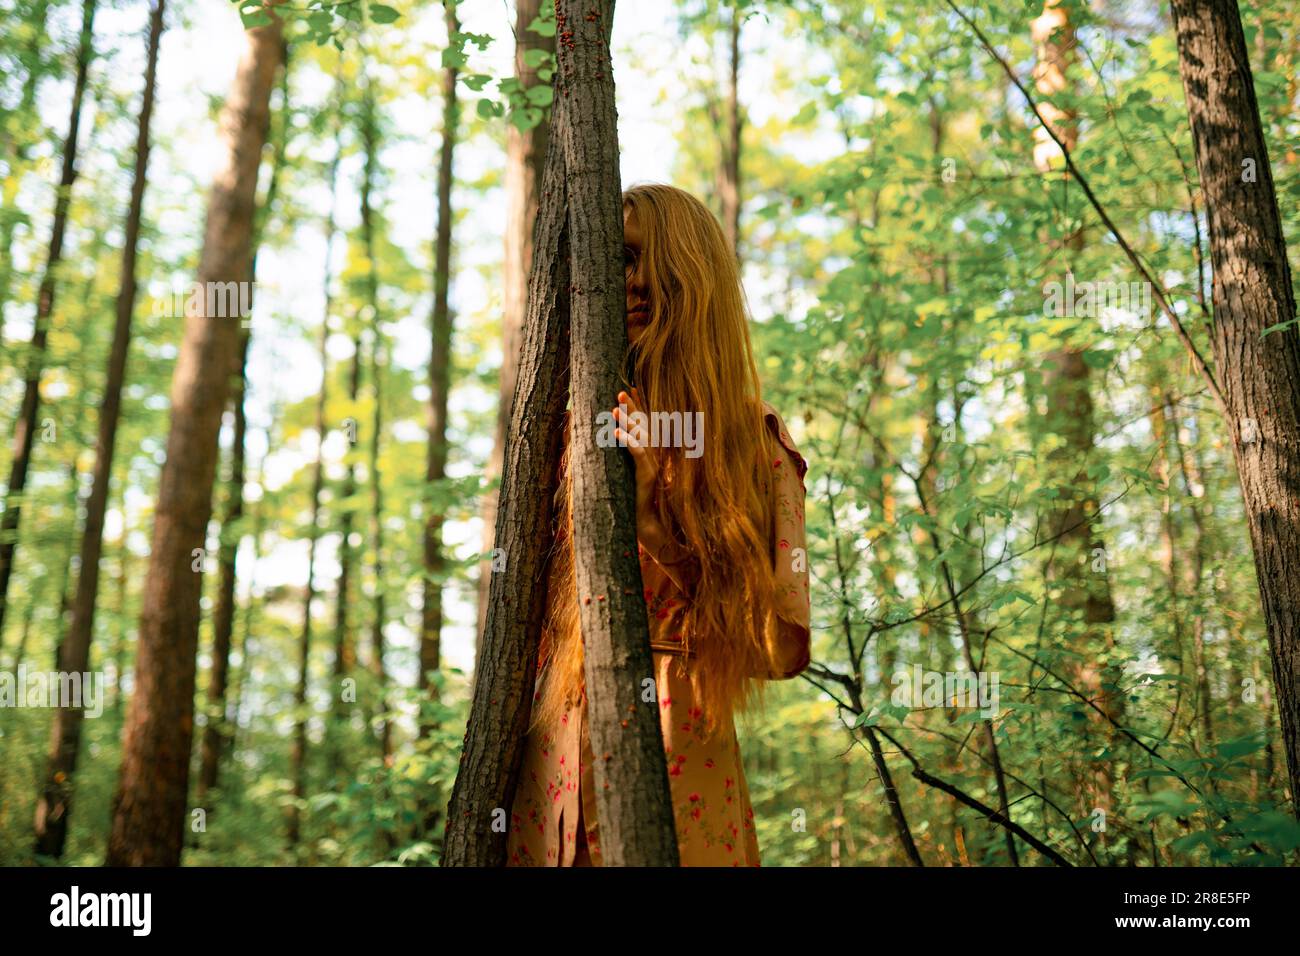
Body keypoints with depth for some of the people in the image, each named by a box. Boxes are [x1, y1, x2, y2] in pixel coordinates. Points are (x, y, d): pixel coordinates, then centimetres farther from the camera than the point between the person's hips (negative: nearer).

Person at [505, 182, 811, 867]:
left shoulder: (756, 444, -1)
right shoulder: (577, 428, 4)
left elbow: (784, 646, -8)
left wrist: (657, 520, -15)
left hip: (684, 775, -2)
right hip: (556, 778, 2)